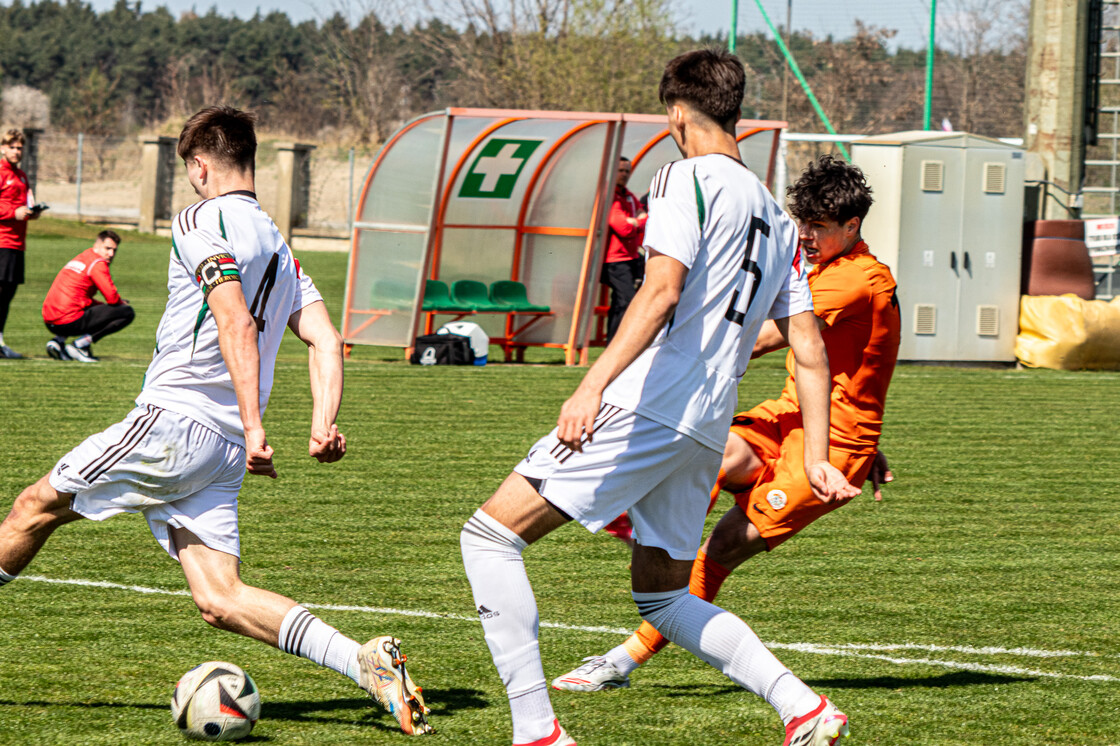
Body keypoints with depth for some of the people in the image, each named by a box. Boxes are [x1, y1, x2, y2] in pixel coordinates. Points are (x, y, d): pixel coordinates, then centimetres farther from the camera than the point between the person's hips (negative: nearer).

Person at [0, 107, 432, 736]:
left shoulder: (202, 222, -7)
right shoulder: (280, 247, 19)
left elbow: (235, 322, -20)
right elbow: (325, 340, 10)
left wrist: (253, 426, -26)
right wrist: (324, 426, 1)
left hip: (172, 421, -7)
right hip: (223, 453, 7)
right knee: (220, 599, -1)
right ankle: (366, 662, -17)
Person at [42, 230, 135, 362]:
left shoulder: (79, 259, 23)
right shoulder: (98, 263, -5)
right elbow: (112, 298, -12)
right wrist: (121, 303, 13)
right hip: (69, 322, -9)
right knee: (128, 313, -4)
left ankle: (58, 341, 13)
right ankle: (79, 345, -8)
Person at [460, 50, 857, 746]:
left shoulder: (688, 179, -3)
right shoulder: (777, 217, 21)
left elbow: (662, 291, -19)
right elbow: (810, 349, 18)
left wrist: (593, 385, -27)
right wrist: (816, 458, 19)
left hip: (647, 404, -8)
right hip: (706, 432, 8)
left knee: (491, 535, -5)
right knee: (663, 596, 23)